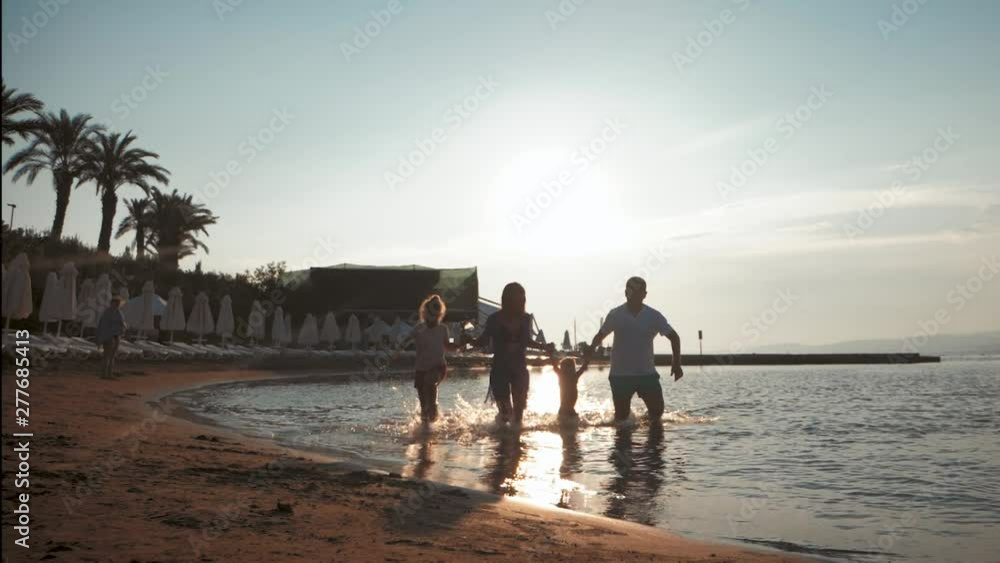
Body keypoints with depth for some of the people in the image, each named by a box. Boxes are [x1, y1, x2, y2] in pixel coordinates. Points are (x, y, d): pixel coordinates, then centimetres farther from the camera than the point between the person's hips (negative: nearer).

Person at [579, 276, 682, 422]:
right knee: (621, 415, 4)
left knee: (657, 410, -7)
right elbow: (600, 336, 7)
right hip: (620, 374, 0)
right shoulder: (615, 315, -4)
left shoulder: (654, 316, -5)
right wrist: (591, 350, -10)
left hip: (647, 373, 1)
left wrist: (676, 364, -8)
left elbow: (673, 337, 1)